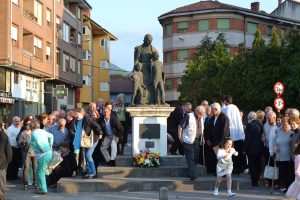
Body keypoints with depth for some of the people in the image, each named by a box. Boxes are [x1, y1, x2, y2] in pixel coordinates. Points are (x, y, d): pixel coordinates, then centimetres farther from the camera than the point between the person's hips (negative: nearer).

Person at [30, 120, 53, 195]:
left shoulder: (34, 133, -9)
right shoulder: (42, 131, 14)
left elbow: (38, 141, -27)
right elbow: (51, 136, 25)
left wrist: (43, 150, -17)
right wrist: (50, 145, 21)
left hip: (43, 155, -8)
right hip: (49, 153, 8)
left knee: (41, 172, 1)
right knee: (39, 171, 20)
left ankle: (43, 190, 2)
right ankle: (40, 187, 25)